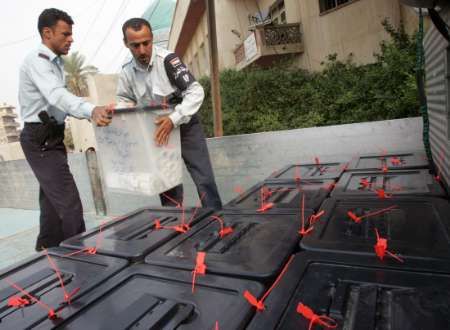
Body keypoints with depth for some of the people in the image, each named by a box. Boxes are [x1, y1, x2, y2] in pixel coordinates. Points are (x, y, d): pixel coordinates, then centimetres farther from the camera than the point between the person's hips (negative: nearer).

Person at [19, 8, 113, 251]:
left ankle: (47, 252, 31)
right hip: (41, 140, -10)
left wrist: (94, 113, 9)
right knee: (70, 205, -13)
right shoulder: (36, 60, -15)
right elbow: (57, 95, -35)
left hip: (50, 139, 10)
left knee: (52, 201, 17)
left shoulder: (54, 63, 16)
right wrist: (91, 111, -53)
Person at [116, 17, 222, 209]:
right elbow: (122, 101, 9)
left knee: (204, 181, -5)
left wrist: (173, 119, -35)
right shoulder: (127, 73, -2)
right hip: (158, 132, 5)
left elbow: (196, 91, -23)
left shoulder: (167, 60, -19)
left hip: (185, 127, -4)